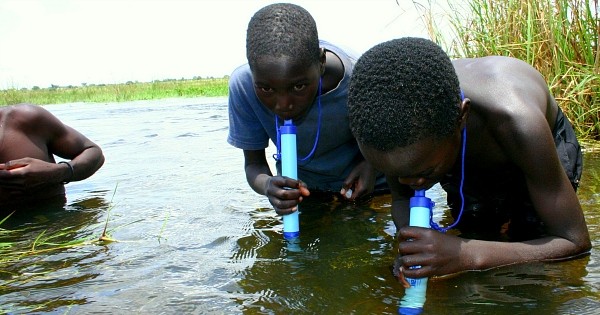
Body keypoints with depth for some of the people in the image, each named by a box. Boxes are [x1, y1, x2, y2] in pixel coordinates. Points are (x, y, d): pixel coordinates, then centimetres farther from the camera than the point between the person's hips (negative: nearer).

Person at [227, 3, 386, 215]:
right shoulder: (243, 85, -30)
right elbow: (254, 163, -19)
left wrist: (372, 162, -30)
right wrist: (267, 185, -41)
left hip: (362, 183, -1)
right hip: (299, 187, 1)